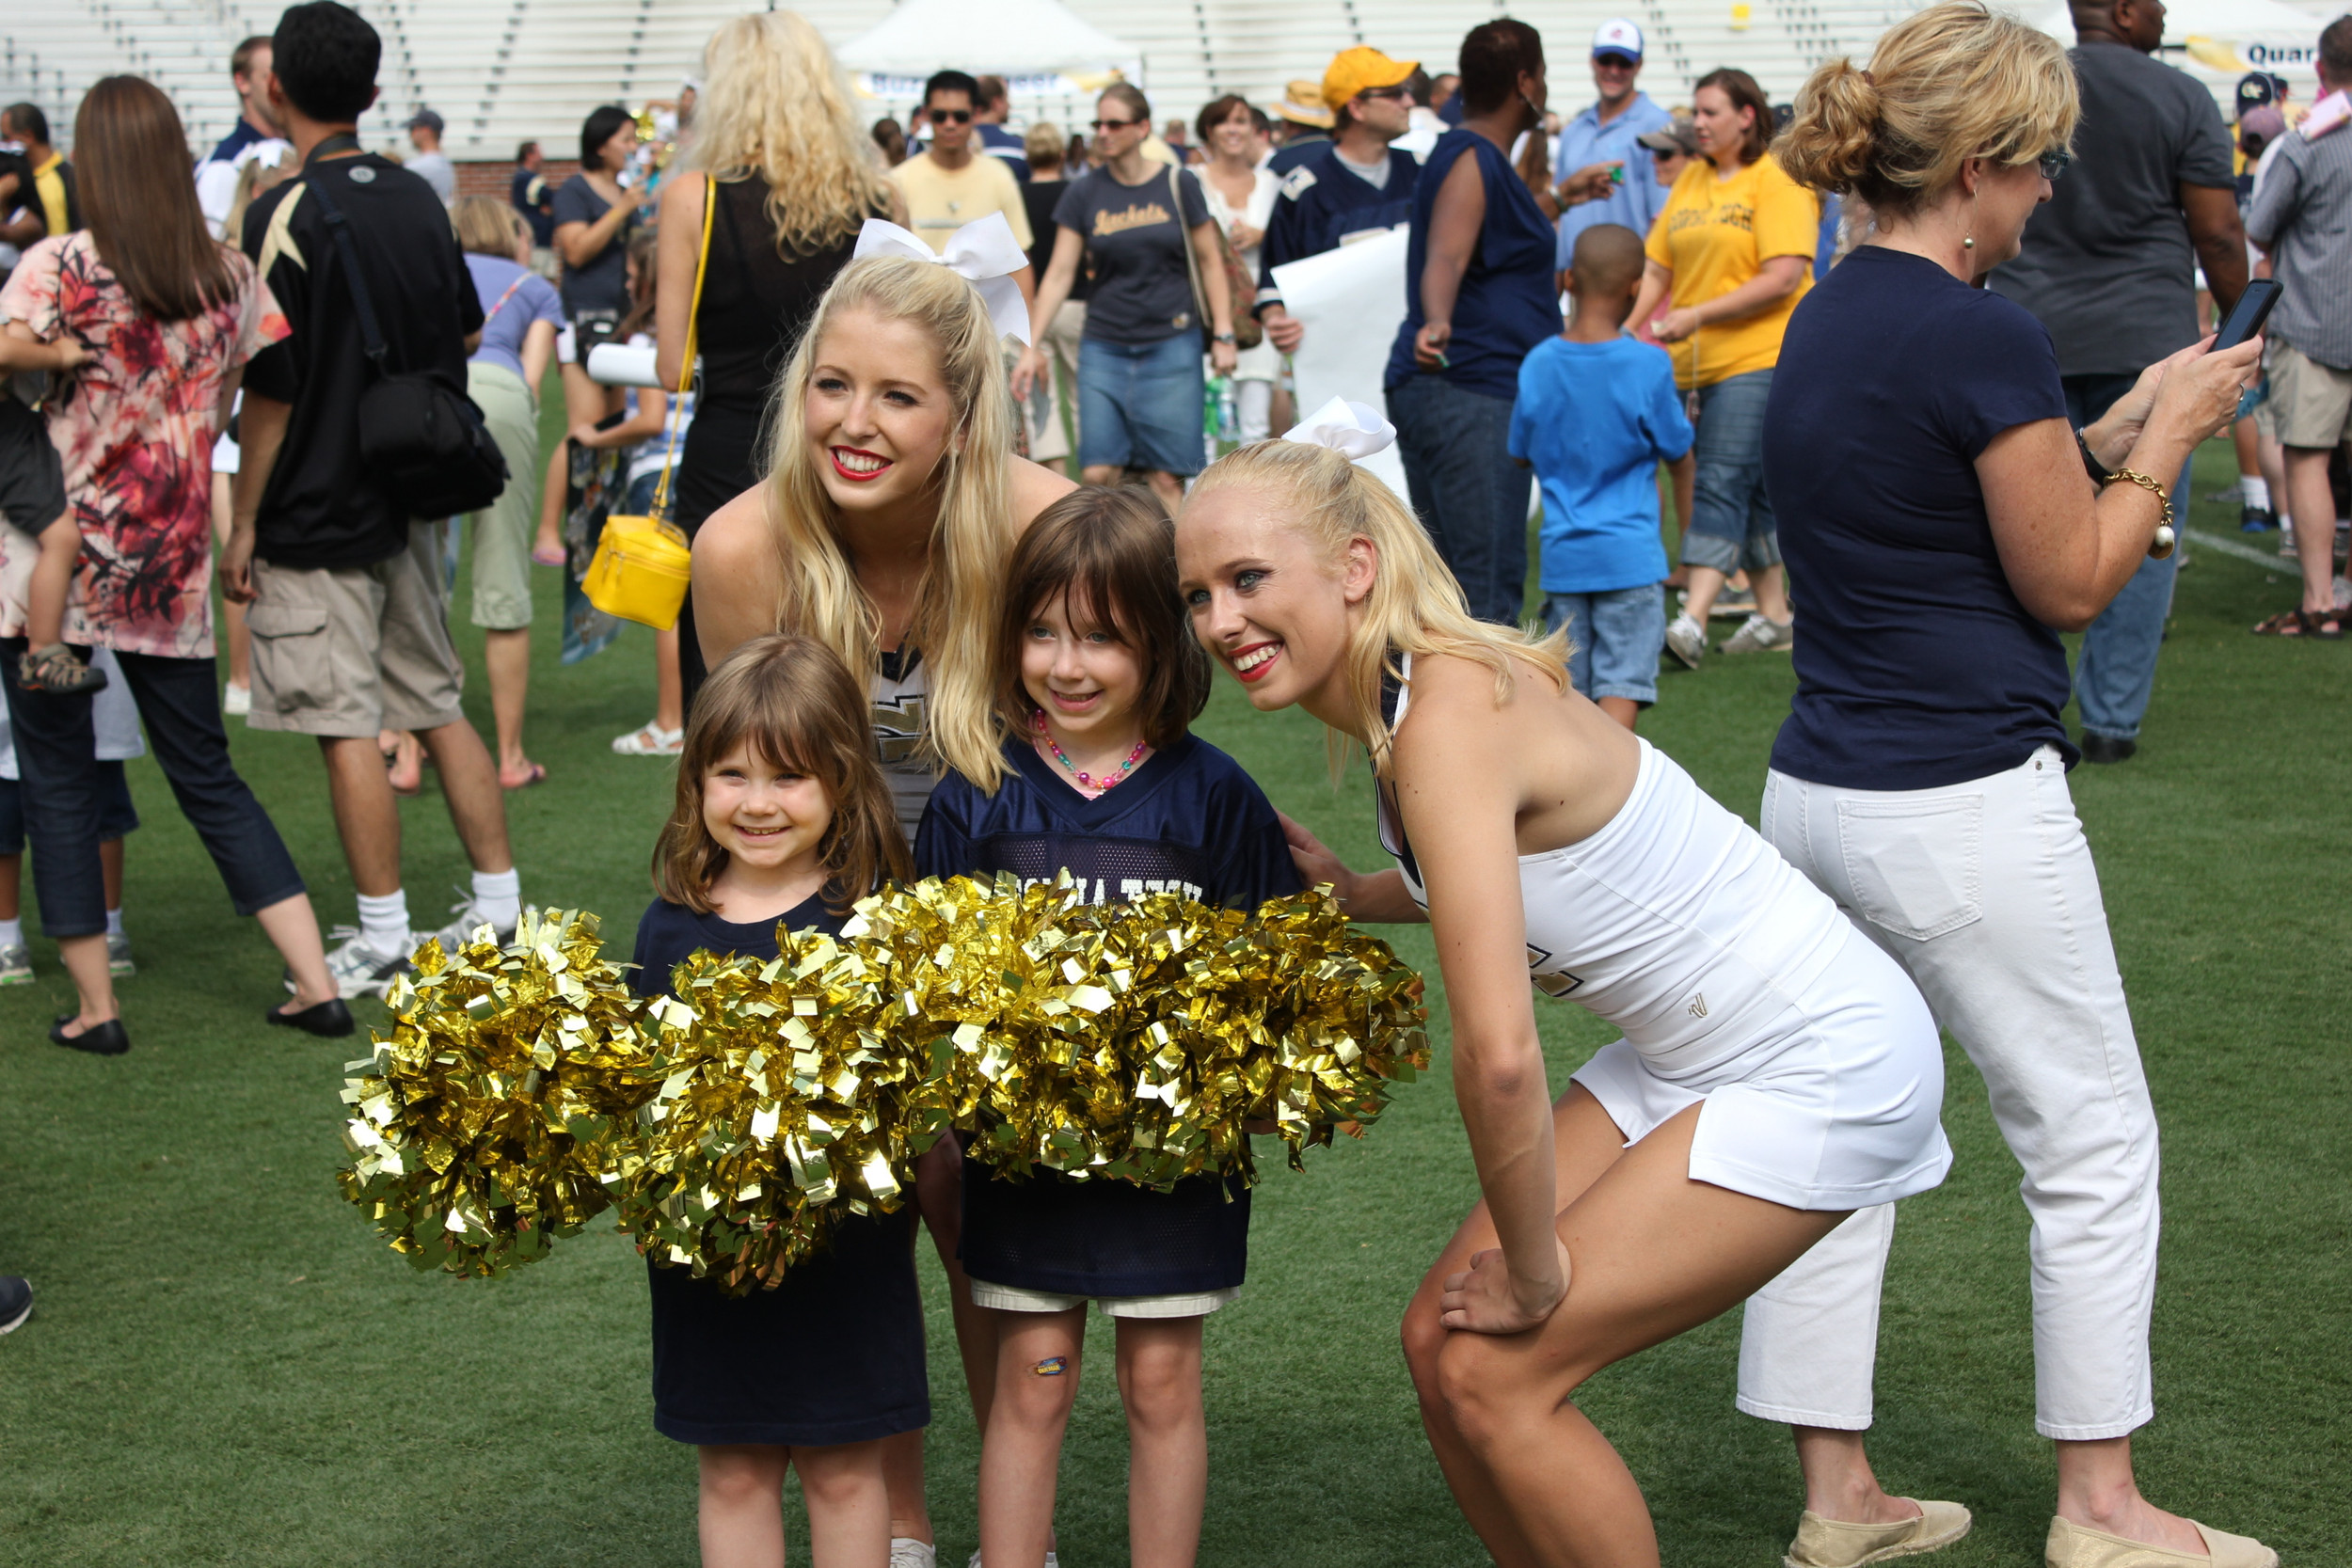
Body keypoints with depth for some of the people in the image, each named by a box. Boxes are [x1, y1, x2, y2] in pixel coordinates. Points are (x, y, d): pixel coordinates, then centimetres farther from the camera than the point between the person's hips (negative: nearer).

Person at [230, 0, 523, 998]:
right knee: (438, 709, 14)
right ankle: (499, 907, 18)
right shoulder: (419, 200, 5)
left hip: (317, 520, -7)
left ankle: (382, 942, 3)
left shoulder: (287, 216, -15)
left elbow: (270, 391, -14)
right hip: (413, 505, 7)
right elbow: (459, 346, 15)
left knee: (348, 730, -1)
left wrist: (242, 523, -8)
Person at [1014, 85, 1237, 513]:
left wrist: (1223, 334, 2)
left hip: (1171, 347, -2)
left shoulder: (1178, 185, 1)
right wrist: (1030, 348, -4)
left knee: (1166, 478, -3)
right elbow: (1059, 274, 2)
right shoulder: (1083, 195, 3)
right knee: (1098, 473, -5)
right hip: (1104, 348, 2)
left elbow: (1209, 261, 7)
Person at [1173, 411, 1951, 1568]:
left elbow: (1498, 1053, -34)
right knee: (1441, 1338, 4)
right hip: (1690, 1053, 9)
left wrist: (1534, 1270, -21)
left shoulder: (1449, 718, -28)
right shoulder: (1399, 694, -1)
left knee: (1495, 1370, -9)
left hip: (1820, 1071, -9)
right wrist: (1348, 894, 9)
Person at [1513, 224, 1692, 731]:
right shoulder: (1648, 365, -11)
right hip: (1629, 555, -4)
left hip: (1561, 555, 4)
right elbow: (1678, 455, 0)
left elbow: (1521, 454, 11)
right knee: (1622, 686, -4)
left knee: (1565, 686, 11)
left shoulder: (1538, 363, -1)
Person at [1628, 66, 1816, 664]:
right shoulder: (1691, 179, 14)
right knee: (1754, 490, 12)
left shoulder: (1779, 181, -7)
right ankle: (1775, 614, 20)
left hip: (1760, 356, -7)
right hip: (1703, 364, 7)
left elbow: (1783, 278, -16)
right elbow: (1658, 266, 15)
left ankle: (1693, 622, -20)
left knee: (1721, 482, -14)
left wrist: (1697, 315, -18)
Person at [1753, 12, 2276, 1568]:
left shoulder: (1827, 319, 10)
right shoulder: (1983, 333, -17)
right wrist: (2171, 435, 3)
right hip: (1965, 810, -8)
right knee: (2094, 1143, 8)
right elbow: (2071, 583, -9)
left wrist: (2120, 426, 16)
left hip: (1818, 788, 8)